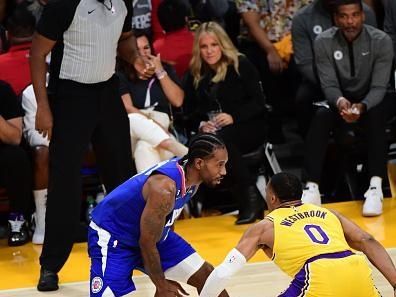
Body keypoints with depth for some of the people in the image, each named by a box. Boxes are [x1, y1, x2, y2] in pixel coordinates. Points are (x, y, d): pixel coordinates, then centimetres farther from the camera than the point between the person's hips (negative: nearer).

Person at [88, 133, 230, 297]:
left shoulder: (189, 172, -8)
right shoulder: (164, 187, -35)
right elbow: (146, 243, -25)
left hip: (152, 234, 9)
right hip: (112, 236, -9)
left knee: (207, 277, 3)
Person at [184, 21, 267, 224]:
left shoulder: (241, 65, 1)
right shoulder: (195, 74, 13)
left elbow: (258, 103, -4)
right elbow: (189, 111, 13)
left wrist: (234, 117, -21)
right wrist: (201, 124, -10)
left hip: (248, 128, -3)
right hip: (211, 131, 3)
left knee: (222, 139, -39)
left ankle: (250, 197, -31)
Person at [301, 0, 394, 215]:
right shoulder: (324, 42, -12)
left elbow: (379, 87, -19)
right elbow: (329, 85, -13)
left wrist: (362, 107, -40)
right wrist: (340, 102, -37)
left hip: (373, 100, -1)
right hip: (341, 99, 1)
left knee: (374, 117, -36)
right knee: (321, 117, -31)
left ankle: (375, 187, -44)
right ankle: (312, 188, -37)